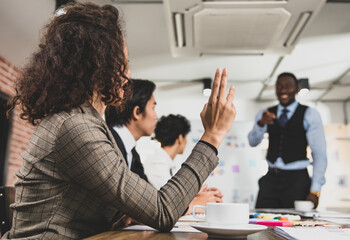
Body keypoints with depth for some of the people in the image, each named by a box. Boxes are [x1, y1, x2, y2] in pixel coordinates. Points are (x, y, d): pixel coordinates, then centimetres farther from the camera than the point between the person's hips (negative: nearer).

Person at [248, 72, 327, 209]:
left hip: (297, 180, -3)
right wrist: (261, 123, -22)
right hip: (271, 179, 3)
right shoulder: (266, 114, 11)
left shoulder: (310, 115, 0)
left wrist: (315, 191, -11)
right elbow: (253, 142, -1)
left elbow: (319, 155, -4)